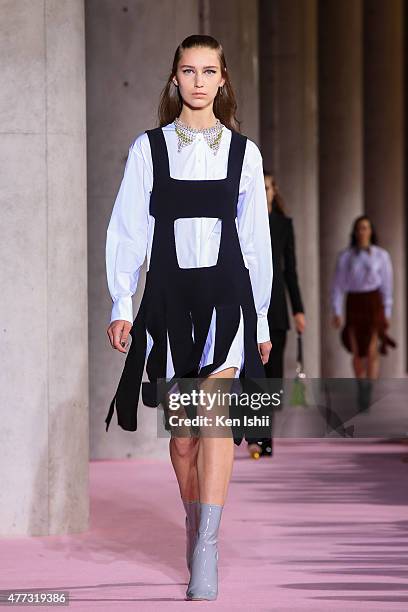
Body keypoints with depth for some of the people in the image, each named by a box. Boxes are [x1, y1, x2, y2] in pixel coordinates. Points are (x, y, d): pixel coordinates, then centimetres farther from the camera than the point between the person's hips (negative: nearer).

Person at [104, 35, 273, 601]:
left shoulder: (243, 152, 8)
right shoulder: (149, 148, 6)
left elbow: (256, 237, 11)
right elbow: (127, 230, 5)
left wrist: (262, 318, 12)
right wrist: (122, 306, 0)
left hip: (226, 293, -1)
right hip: (169, 294, 1)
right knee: (182, 430, 7)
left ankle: (206, 550, -23)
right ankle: (194, 528, 26)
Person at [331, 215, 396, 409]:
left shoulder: (381, 255, 1)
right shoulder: (344, 256, 3)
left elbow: (387, 285, 3)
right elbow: (337, 284, 3)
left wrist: (387, 313, 0)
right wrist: (336, 312, -4)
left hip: (374, 303, -2)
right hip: (353, 305, 2)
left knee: (372, 351, -12)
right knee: (357, 352, 2)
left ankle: (368, 396, -15)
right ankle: (362, 392, 17)